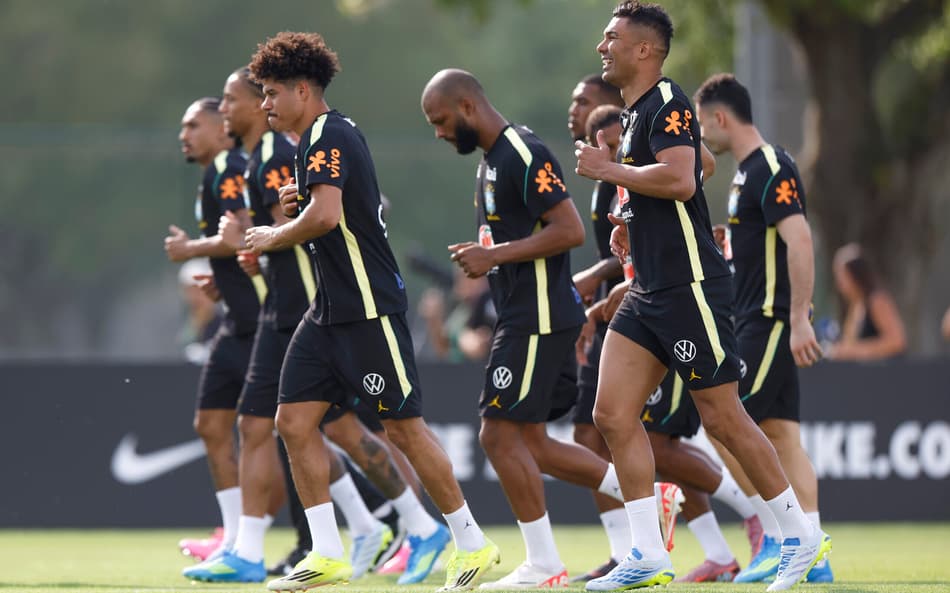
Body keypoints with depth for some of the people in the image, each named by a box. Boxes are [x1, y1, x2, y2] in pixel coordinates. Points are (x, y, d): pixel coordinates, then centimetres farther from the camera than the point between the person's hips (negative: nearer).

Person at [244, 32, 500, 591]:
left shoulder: (327, 135, -14)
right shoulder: (332, 135, 17)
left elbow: (326, 214, -27)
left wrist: (274, 236, -11)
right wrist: (296, 205, 12)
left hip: (369, 308, -10)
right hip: (332, 309, 10)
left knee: (404, 425, -5)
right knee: (295, 420, 3)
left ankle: (472, 544, 6)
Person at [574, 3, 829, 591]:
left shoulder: (668, 103, -13)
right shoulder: (638, 112, 17)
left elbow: (680, 179, -29)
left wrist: (607, 169, -18)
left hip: (691, 287, -10)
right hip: (649, 293, 10)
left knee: (722, 417, -4)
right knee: (613, 414, 1)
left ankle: (803, 536, 8)